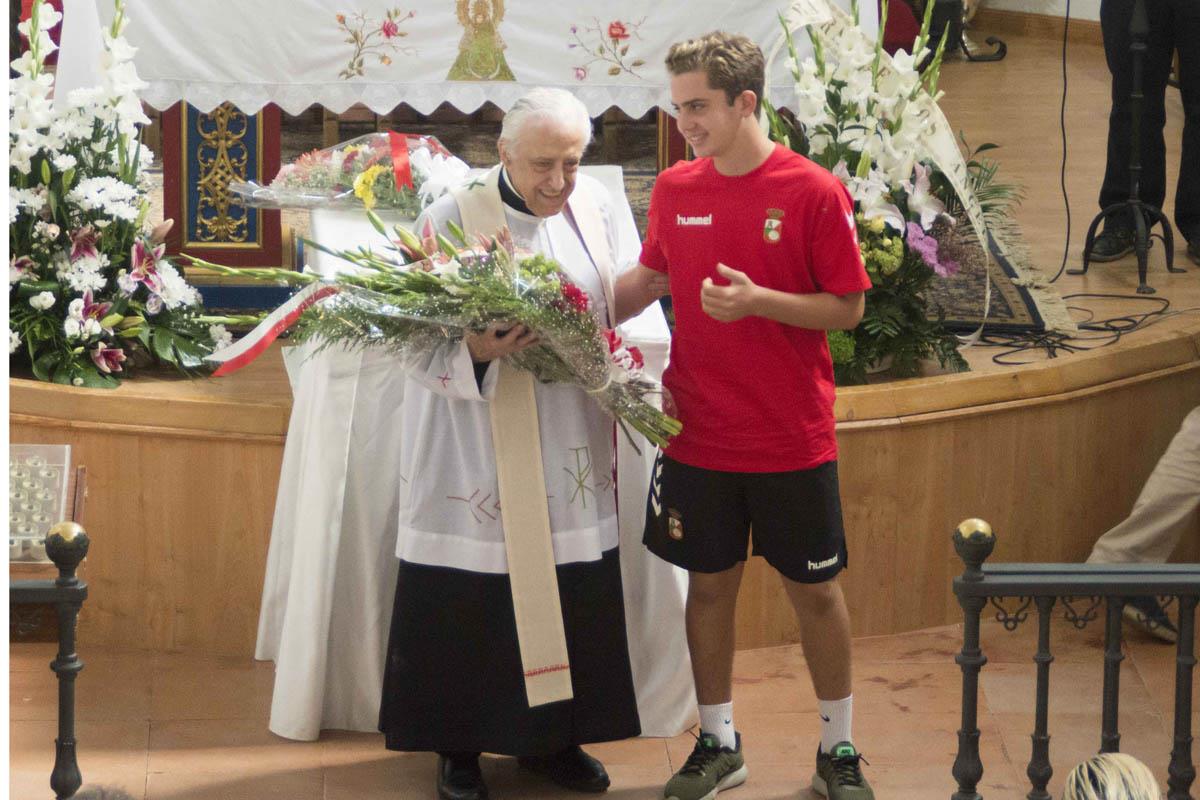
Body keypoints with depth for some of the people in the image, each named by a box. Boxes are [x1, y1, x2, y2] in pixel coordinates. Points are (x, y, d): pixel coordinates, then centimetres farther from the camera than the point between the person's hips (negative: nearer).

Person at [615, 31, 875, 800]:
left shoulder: (814, 192, -12)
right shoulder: (675, 189, 2)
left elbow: (847, 308, -9)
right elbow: (649, 277, 18)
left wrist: (758, 301, -22)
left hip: (792, 440, -3)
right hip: (699, 436, 3)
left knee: (817, 590, 8)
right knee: (710, 583, 11)